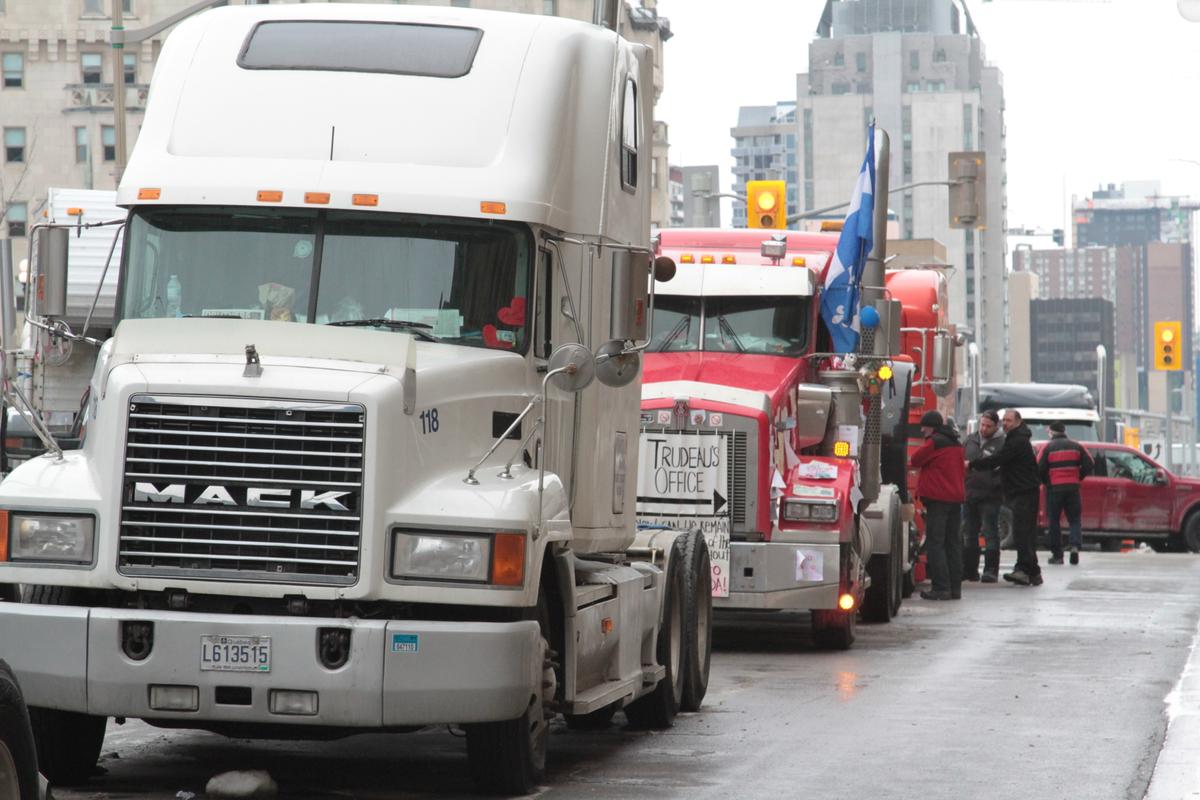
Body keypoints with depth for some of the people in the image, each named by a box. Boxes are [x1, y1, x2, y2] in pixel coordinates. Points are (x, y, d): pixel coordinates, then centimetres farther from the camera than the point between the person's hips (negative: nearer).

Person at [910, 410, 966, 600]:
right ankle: (955, 587, 11)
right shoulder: (956, 443, 16)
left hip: (938, 499, -8)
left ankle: (941, 588, -12)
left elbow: (915, 460, -5)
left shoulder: (935, 442, -10)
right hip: (955, 497, 8)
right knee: (953, 543, 11)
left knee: (935, 543, -7)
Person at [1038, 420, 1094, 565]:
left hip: (1054, 488, -2)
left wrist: (1045, 481, 10)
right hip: (1073, 487, 2)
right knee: (1075, 519, 9)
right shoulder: (1076, 446, 7)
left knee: (1054, 521, 6)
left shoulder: (1048, 447, -2)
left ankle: (1057, 554, 4)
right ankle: (1075, 545, -15)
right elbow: (1089, 465, 4)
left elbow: (1040, 469, -8)